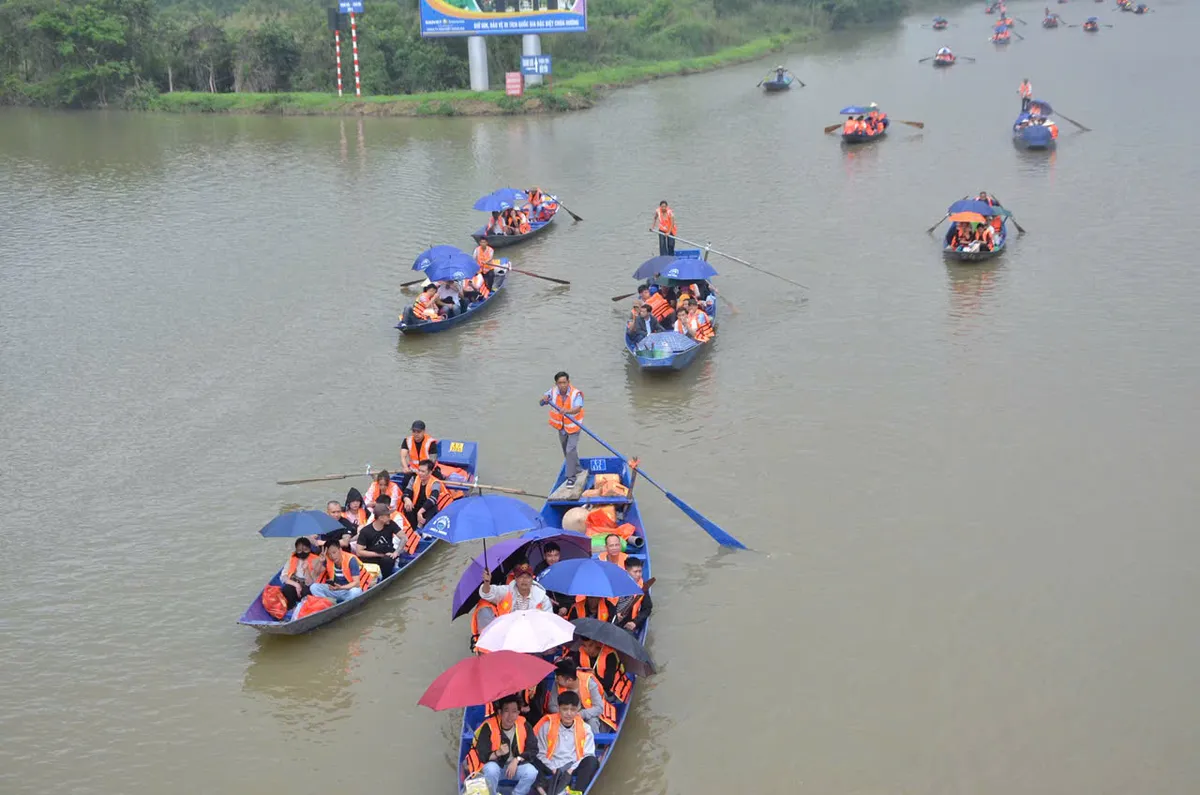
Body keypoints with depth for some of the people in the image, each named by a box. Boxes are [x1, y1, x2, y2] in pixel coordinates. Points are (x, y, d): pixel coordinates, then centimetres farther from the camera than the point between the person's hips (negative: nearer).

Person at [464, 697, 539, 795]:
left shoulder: (523, 725, -12)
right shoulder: (489, 727, -20)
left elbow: (533, 750, -7)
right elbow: (482, 755, -19)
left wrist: (516, 760, -22)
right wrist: (498, 753, -38)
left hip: (516, 764, 2)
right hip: (495, 764, -2)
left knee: (532, 772, -27)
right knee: (491, 770, -36)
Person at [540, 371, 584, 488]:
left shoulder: (576, 394, -26)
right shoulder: (553, 392, -12)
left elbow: (578, 408, -41)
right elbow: (541, 403, -16)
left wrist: (567, 411, -61)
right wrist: (544, 399, -40)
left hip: (573, 427, -5)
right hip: (561, 428, 5)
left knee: (571, 450, -14)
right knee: (566, 452, 19)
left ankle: (571, 477, -3)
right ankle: (577, 470, 41)